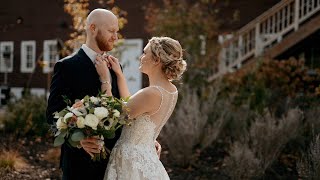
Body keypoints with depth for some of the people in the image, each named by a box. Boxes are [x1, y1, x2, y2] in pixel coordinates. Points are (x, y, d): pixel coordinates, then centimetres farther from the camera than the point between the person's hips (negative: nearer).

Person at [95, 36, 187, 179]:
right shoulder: (171, 91, 2)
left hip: (131, 163, -8)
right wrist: (119, 74, 10)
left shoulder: (152, 94, -24)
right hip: (147, 158, 8)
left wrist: (105, 79, -10)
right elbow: (130, 106, 11)